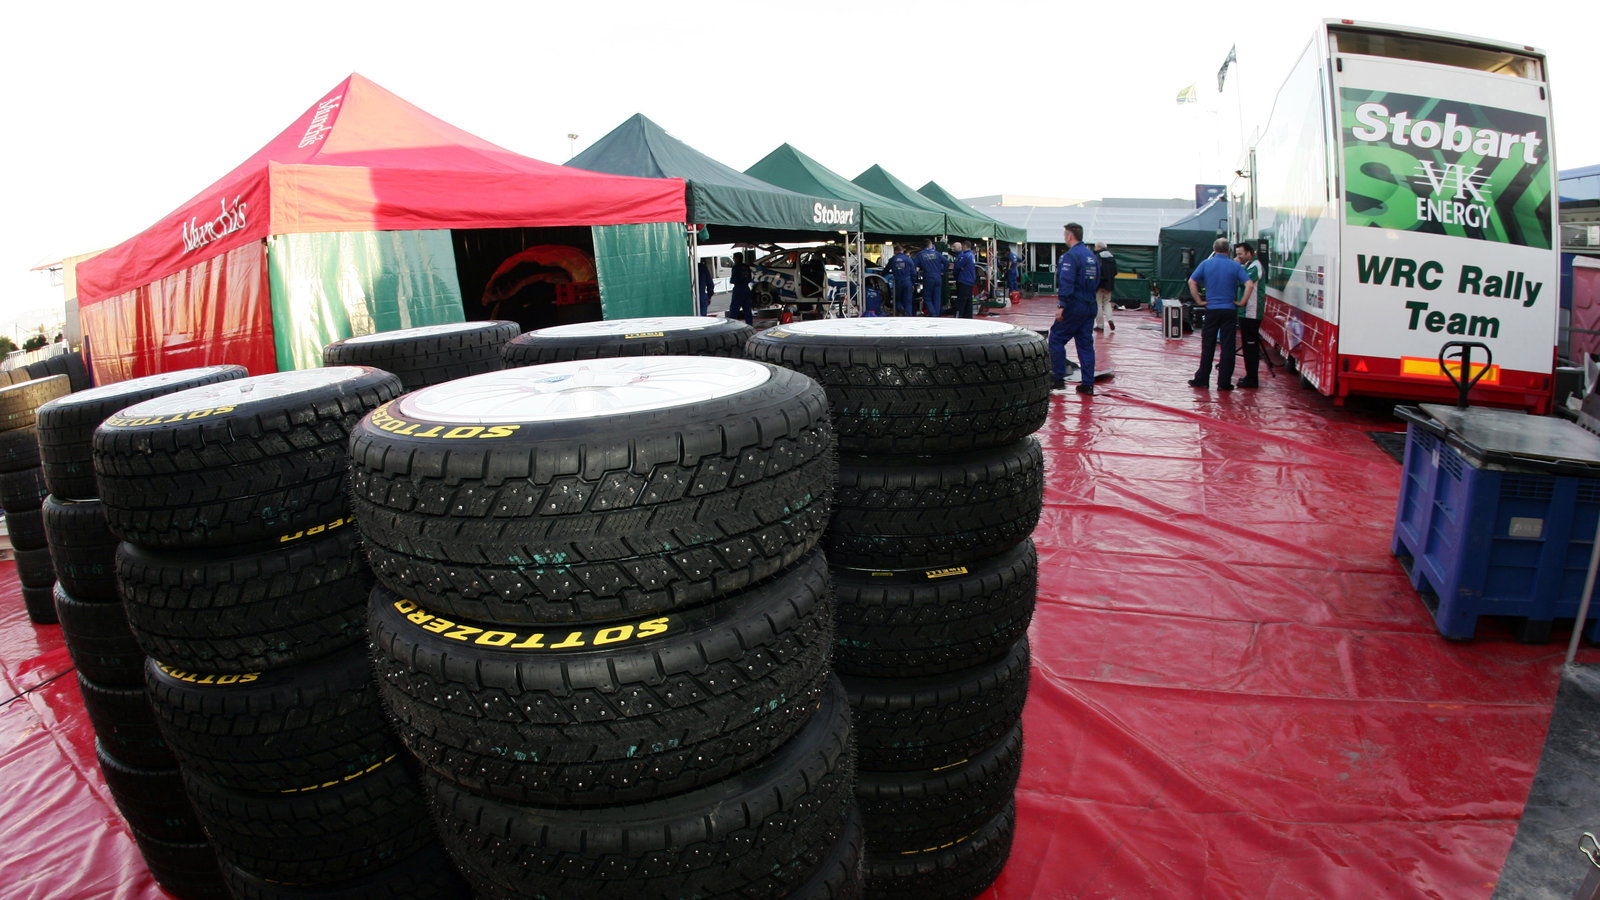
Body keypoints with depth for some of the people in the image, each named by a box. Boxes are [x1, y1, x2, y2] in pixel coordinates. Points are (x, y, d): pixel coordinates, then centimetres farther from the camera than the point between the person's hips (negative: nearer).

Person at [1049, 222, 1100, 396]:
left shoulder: (1070, 256, -13)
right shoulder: (1092, 256, 15)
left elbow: (1066, 283, -22)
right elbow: (1096, 281, 20)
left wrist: (1061, 305, -23)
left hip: (1073, 307, -8)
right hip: (1090, 306, 8)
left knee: (1056, 339, 2)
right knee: (1086, 344, 9)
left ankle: (1058, 379, 2)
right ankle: (1088, 384, 9)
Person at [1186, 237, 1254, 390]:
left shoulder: (1206, 264, 1)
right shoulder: (1235, 266, -3)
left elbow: (1192, 282, -5)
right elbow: (1250, 285, -12)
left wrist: (1199, 301, 1)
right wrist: (1242, 302, -3)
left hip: (1211, 309, 1)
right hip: (1230, 310, -1)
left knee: (1207, 346, 9)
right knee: (1227, 347, 2)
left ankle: (1201, 379, 11)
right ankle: (1224, 382, 3)